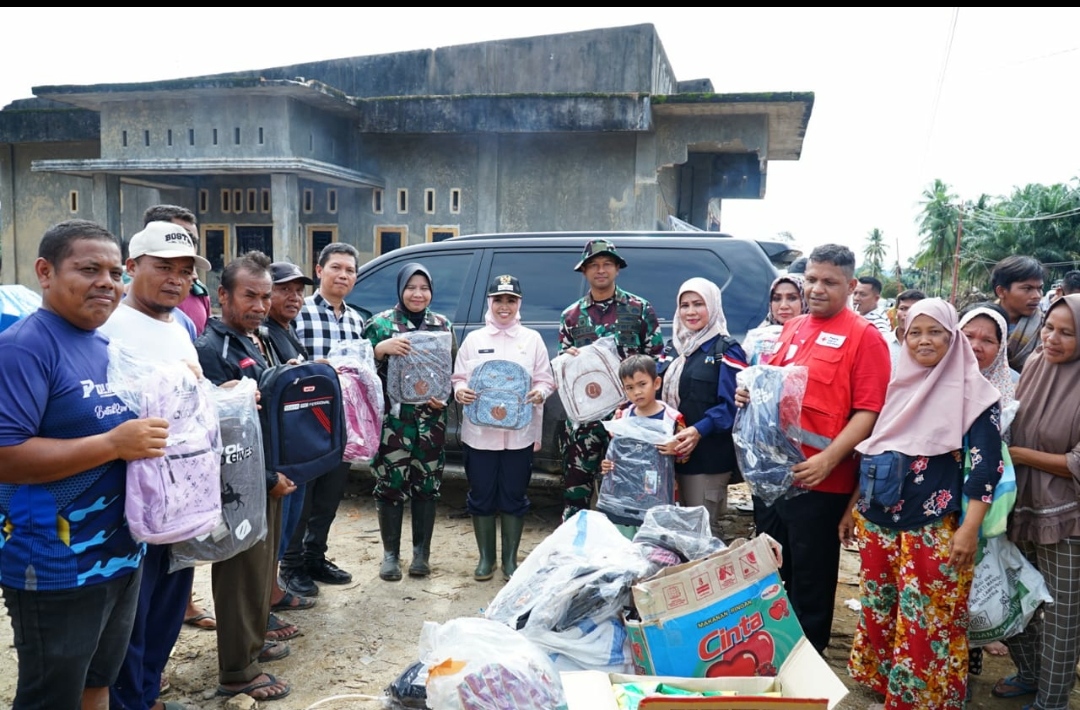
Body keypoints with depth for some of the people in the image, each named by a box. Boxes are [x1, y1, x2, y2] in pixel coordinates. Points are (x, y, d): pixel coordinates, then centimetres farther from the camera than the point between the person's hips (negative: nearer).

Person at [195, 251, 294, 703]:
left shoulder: (261, 341, 11)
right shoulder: (212, 349, -18)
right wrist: (267, 478, -18)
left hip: (270, 476, 9)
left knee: (263, 565, 20)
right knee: (241, 574, 2)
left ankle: (254, 642, 38)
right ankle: (238, 672, 16)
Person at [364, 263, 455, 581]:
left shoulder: (443, 325, 8)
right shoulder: (380, 323, 0)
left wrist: (445, 397, -6)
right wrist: (380, 349, -21)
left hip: (431, 419, 2)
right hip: (392, 418, -2)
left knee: (427, 484, 7)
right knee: (391, 483, 1)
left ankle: (421, 552, 22)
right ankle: (390, 554, 17)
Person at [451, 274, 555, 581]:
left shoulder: (532, 339, 6)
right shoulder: (474, 339, 7)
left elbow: (546, 381, 5)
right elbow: (458, 378, 7)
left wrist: (540, 393, -16)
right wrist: (460, 392, -15)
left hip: (519, 433, 0)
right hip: (479, 432, 1)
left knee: (514, 498, 8)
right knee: (481, 496, 7)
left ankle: (510, 559, 23)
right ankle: (486, 558, 24)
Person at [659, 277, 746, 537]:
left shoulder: (726, 350, -6)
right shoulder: (674, 348, 14)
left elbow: (731, 405, -15)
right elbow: (661, 394, 18)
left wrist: (699, 431, -27)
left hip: (708, 456, -6)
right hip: (673, 453, 7)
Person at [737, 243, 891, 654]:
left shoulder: (864, 337, -9)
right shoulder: (792, 328, 11)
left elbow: (869, 411, -15)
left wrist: (828, 459, -25)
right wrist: (750, 393, 0)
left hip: (819, 481, -7)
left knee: (810, 580, 8)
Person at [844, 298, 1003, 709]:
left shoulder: (973, 392, -6)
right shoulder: (896, 386, 8)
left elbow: (986, 465, -10)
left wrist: (969, 529, -17)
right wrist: (852, 507, 14)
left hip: (933, 528, -5)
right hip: (877, 520, 5)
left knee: (928, 621, 2)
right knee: (878, 611, 15)